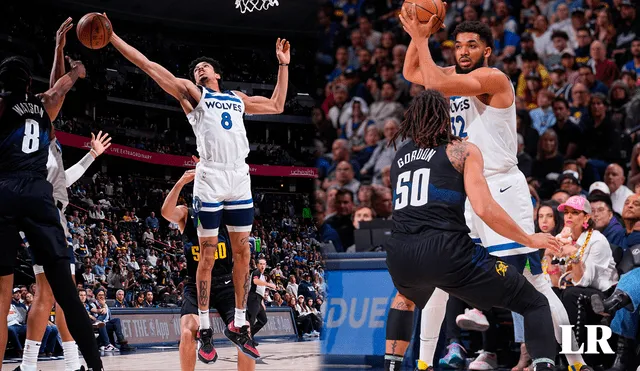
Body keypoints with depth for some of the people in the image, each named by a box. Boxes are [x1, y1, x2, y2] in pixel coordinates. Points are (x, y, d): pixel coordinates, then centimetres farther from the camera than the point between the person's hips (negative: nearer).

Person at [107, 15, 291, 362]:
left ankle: (238, 324, 15)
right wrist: (112, 37, 0)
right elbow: (149, 66, 5)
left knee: (243, 253, 5)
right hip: (210, 180, -4)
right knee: (207, 255, -1)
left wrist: (283, 64, 31)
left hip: (240, 180, 4)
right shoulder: (191, 93, 11)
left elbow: (276, 105, 34)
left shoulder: (237, 98, 23)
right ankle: (204, 329, 4)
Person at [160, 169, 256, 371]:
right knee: (188, 333, -23)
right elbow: (166, 212, -19)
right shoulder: (186, 214, 2)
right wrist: (180, 183, -33)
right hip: (196, 286, -1)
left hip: (225, 284, 1)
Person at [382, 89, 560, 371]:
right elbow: (484, 208, -4)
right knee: (535, 305, 7)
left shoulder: (400, 157, 23)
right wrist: (530, 240, 7)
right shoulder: (463, 150, 8)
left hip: (400, 255, 5)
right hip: (446, 251, -5)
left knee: (405, 299, 42)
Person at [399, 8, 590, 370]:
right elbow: (411, 73, 16)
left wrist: (421, 39, -13)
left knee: (533, 282, -7)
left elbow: (435, 83, -24)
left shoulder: (493, 78, -13)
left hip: (502, 189, -8)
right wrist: (418, 35, 1)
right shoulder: (457, 76, 12)